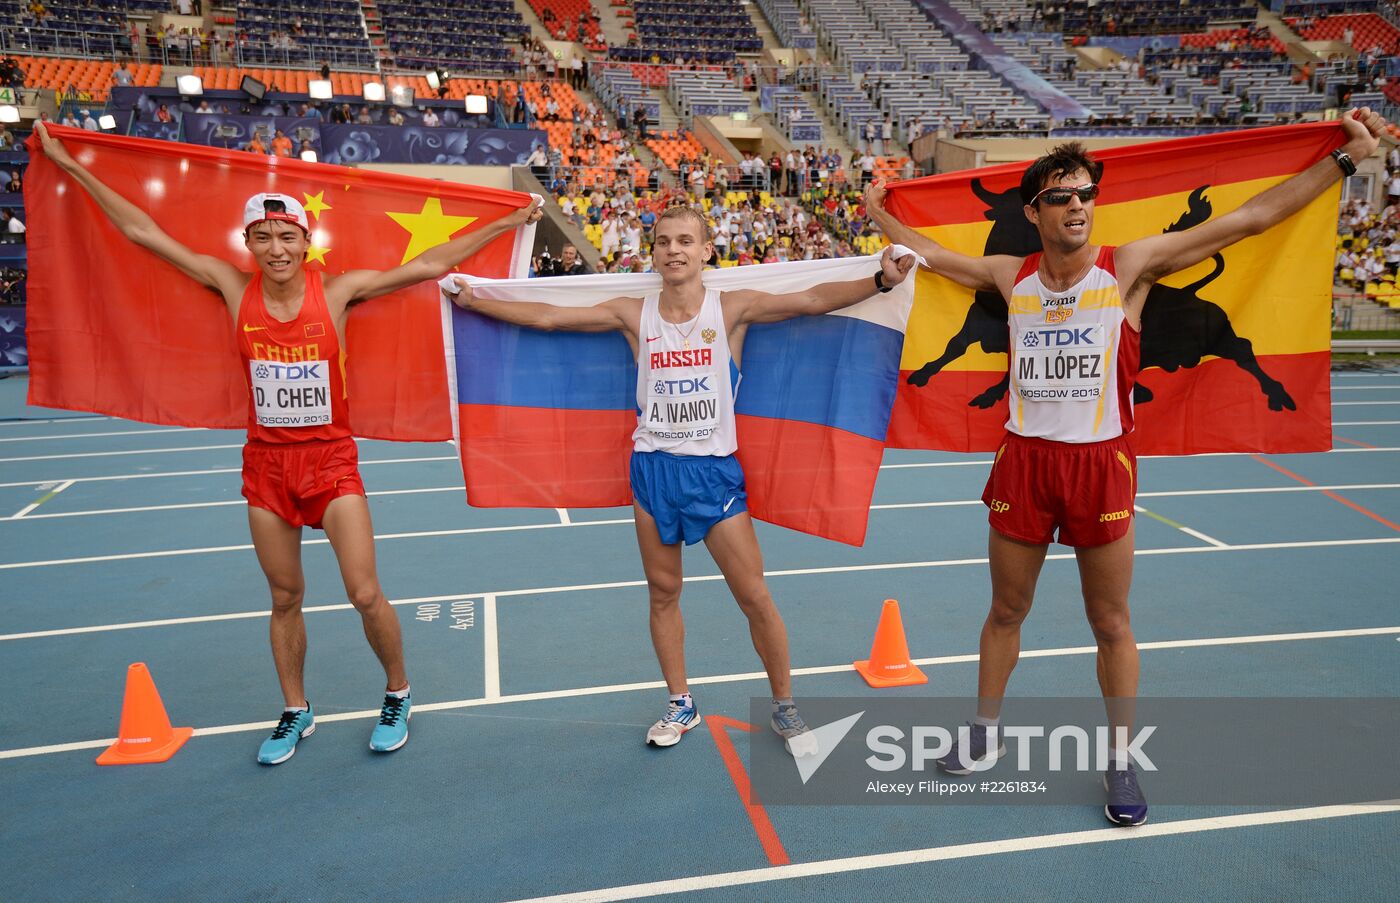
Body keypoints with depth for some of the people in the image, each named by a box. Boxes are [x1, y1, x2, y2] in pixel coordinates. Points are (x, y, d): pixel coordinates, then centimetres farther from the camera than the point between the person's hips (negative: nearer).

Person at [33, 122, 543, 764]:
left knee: (366, 595, -4)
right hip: (265, 463, 2)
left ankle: (398, 695, 20)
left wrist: (507, 222, -5)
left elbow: (428, 264, -6)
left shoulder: (338, 291, -7)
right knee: (285, 599, 13)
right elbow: (143, 232, 4)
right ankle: (296, 711, 32)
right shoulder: (235, 289, -2)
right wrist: (68, 163, 9)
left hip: (330, 460, -2)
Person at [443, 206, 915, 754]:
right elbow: (545, 316, 5)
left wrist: (880, 281, -27)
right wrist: (472, 300, 6)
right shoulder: (634, 314, 2)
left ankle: (784, 707, 21)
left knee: (754, 596, 1)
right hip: (652, 468, 3)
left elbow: (813, 300, -15)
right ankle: (681, 706, 30)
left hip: (714, 470, -2)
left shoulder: (731, 309, -4)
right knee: (663, 592, 11)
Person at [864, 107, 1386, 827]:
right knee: (1006, 611, 14)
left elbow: (1249, 218, -5)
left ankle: (1121, 761, 27)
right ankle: (986, 732, 33)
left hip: (1101, 464, -2)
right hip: (1024, 461, 2)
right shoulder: (1011, 276, 2)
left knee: (1111, 623, 9)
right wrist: (881, 216, 23)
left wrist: (1344, 158, -7)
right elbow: (935, 256, 18)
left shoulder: (1129, 268, -4)